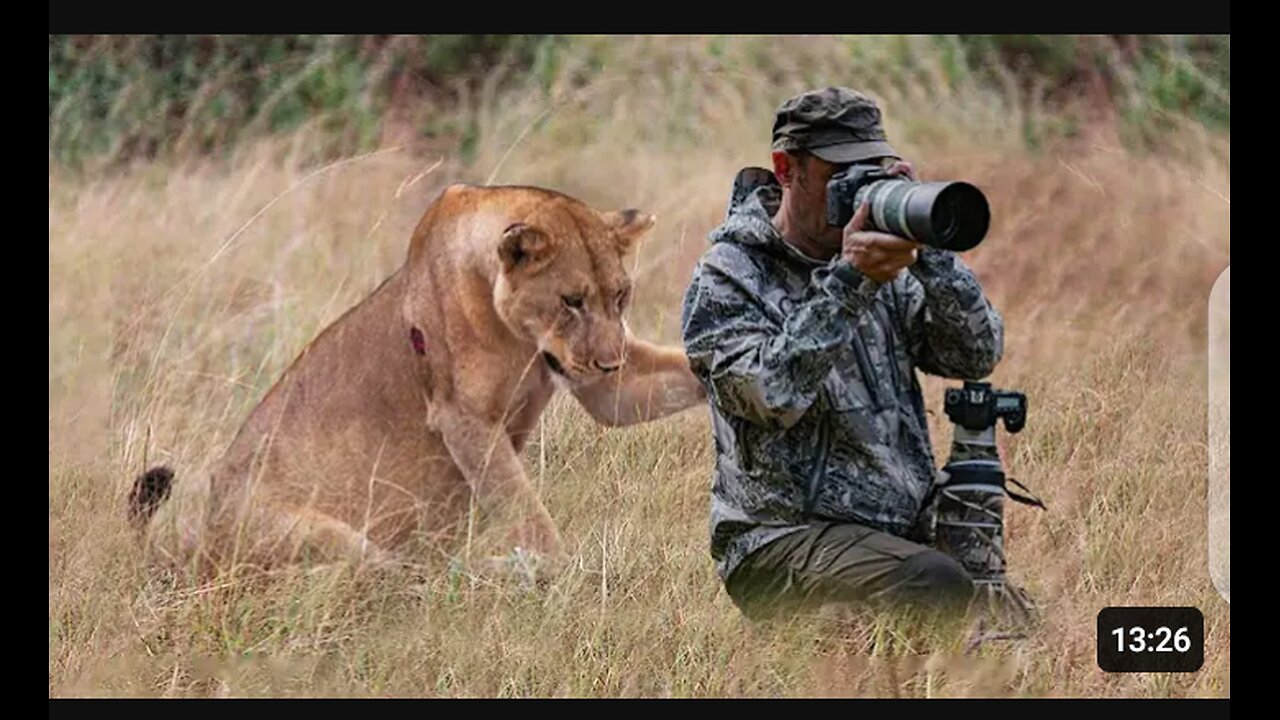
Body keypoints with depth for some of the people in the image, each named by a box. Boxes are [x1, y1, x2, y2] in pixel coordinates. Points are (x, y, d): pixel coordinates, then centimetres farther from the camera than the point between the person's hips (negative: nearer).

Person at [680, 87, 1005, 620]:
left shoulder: (887, 270, 14)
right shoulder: (727, 276, -3)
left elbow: (979, 354, 3)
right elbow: (773, 395, -19)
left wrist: (929, 251, -10)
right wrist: (849, 282, -22)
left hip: (902, 532, 6)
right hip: (783, 538, -6)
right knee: (937, 588, -31)